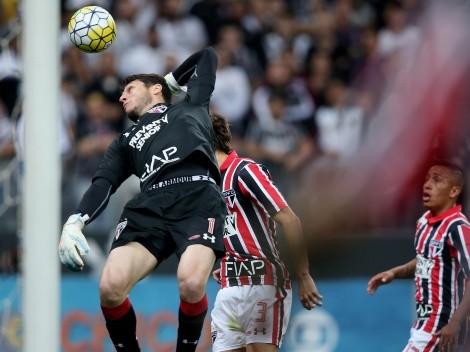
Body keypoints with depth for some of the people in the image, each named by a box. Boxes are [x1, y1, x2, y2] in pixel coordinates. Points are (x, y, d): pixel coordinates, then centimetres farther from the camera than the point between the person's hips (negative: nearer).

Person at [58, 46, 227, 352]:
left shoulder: (189, 106, 31)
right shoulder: (126, 141, 34)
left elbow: (208, 56, 43)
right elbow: (103, 184, 17)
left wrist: (170, 80, 53)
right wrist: (75, 223, -2)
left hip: (199, 199, -3)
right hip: (150, 207, 3)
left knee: (191, 285, -29)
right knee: (110, 289, -21)